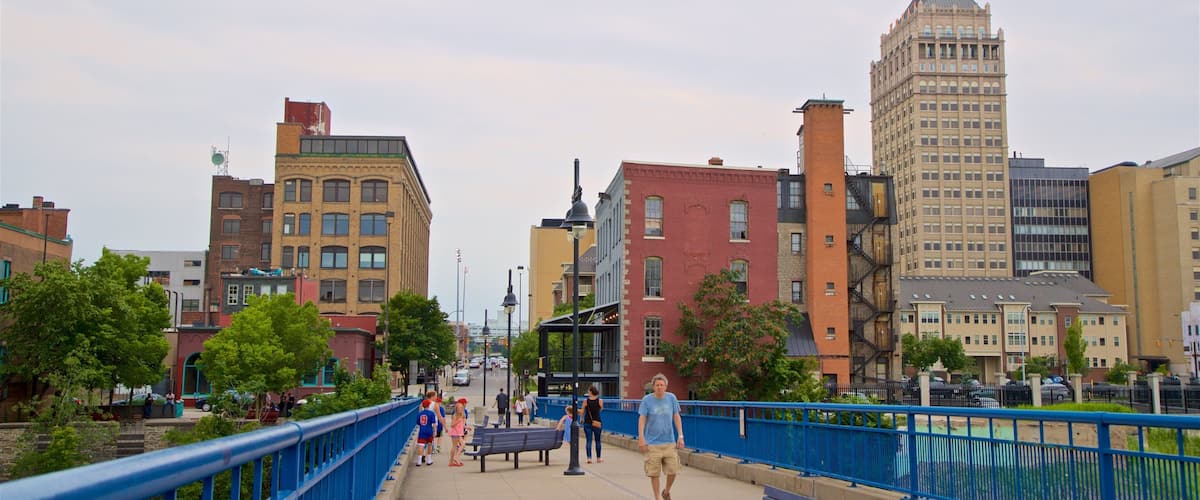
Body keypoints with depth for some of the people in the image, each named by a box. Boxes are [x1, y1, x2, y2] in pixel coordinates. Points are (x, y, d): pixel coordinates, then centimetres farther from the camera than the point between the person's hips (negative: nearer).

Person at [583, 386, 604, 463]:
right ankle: (598, 458, 18)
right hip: (597, 423, 0)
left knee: (589, 441, 2)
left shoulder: (586, 401, -6)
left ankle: (589, 458, -6)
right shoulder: (600, 401, -6)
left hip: (587, 422, 0)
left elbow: (582, 412, 3)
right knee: (597, 441, 11)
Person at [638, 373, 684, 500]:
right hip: (652, 443, -2)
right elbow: (642, 419, -4)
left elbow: (676, 417, 7)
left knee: (673, 470, 1)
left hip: (669, 442, 2)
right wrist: (641, 438, -12)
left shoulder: (671, 398, 3)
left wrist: (680, 436, 1)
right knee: (654, 473, 0)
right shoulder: (647, 400, -5)